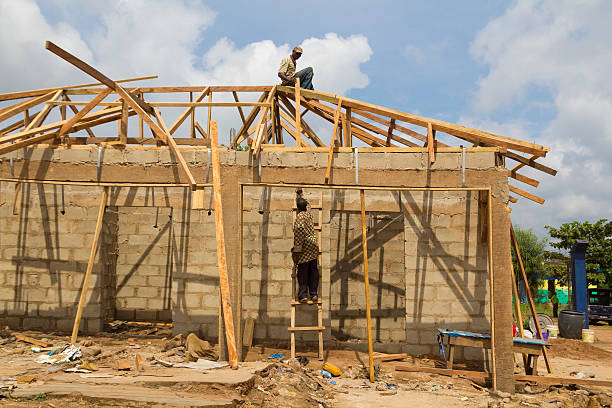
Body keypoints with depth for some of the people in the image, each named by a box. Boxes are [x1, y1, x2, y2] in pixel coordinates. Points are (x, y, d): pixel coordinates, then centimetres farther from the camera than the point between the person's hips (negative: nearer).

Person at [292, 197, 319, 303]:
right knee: (313, 270, 9)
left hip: (305, 246, -6)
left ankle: (303, 295, -3)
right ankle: (314, 294, 9)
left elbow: (300, 230, -22)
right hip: (314, 244, 6)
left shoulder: (300, 216, -10)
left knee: (303, 272, -2)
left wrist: (297, 249, -19)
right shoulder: (308, 214, 11)